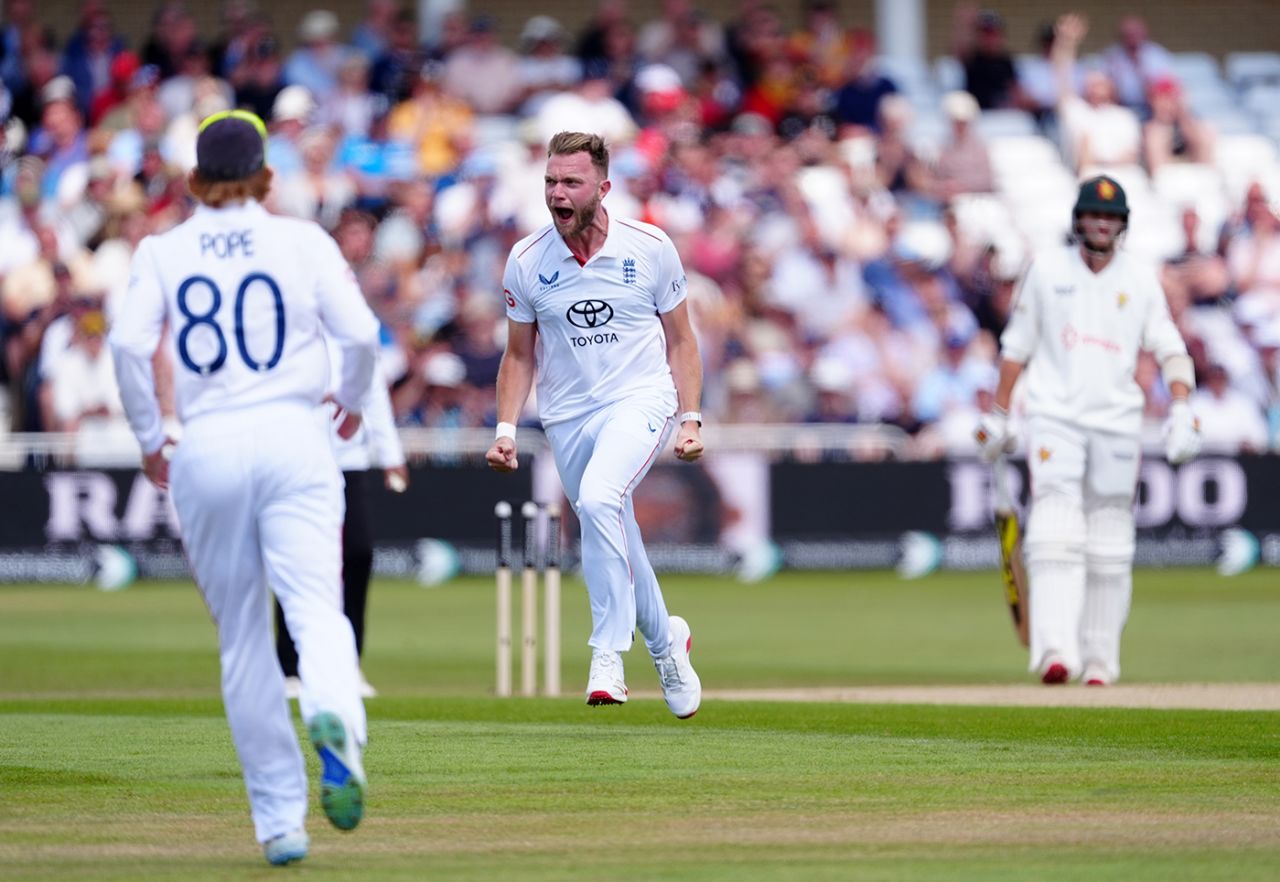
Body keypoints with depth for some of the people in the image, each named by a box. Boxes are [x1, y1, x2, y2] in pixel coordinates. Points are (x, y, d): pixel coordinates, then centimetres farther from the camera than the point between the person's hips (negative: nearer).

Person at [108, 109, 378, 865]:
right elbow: (363, 333, -2)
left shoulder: (163, 252, 7)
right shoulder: (303, 242, 6)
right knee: (316, 606, -10)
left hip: (205, 449, 1)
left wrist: (148, 438, 5)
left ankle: (281, 820, 8)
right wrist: (352, 401, 17)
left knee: (243, 638, 8)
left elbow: (129, 342, -7)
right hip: (293, 436, -1)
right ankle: (336, 718, -44)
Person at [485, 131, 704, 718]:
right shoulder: (526, 262, -2)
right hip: (567, 416, 4)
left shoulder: (651, 249, -6)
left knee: (598, 499, -30)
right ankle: (665, 640, 38)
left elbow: (680, 339, 5)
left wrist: (691, 419, -3)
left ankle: (608, 655, -26)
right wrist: (506, 429, -1)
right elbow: (519, 355, 10)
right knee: (615, 542, 10)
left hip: (640, 400, -4)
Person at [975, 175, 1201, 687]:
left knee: (1110, 548, 4)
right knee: (1056, 534, -17)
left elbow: (1169, 348, 4)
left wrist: (1181, 409, -11)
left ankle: (1099, 660, 12)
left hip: (1116, 422, 2)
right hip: (1054, 417, -2)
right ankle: (1055, 652, -28)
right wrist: (998, 415, 8)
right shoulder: (1046, 271, 5)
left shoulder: (1141, 279, 7)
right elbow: (1017, 346, 11)